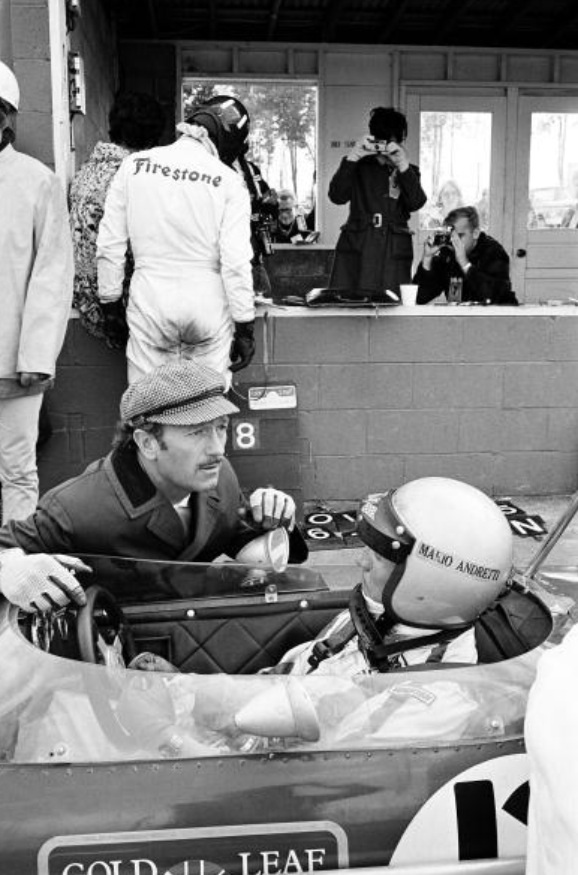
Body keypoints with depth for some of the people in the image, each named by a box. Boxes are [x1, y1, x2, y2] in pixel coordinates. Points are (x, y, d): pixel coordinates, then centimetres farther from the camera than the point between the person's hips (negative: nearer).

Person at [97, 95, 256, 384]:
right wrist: (245, 326, -1)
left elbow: (109, 244, 4)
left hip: (149, 301, 2)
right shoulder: (228, 181, -5)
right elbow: (235, 261, -8)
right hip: (208, 305, -1)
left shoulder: (134, 165, 2)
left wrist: (109, 298, 15)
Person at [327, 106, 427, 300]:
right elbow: (337, 196, -6)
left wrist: (402, 165, -14)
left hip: (393, 254, 1)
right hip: (355, 249, -1)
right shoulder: (360, 166, 9)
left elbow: (416, 203, -5)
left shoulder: (408, 171, 14)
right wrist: (352, 157, -13)